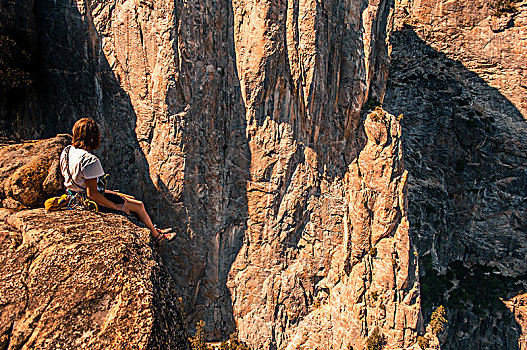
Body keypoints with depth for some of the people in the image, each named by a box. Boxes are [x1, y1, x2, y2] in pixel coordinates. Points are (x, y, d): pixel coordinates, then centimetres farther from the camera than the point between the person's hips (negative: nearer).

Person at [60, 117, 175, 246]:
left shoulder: (67, 151, -2)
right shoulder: (90, 160, -31)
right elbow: (92, 194, -29)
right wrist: (116, 206, -16)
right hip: (94, 202, -10)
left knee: (130, 199, 22)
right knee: (139, 206, 5)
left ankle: (153, 229, 34)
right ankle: (157, 237, 26)